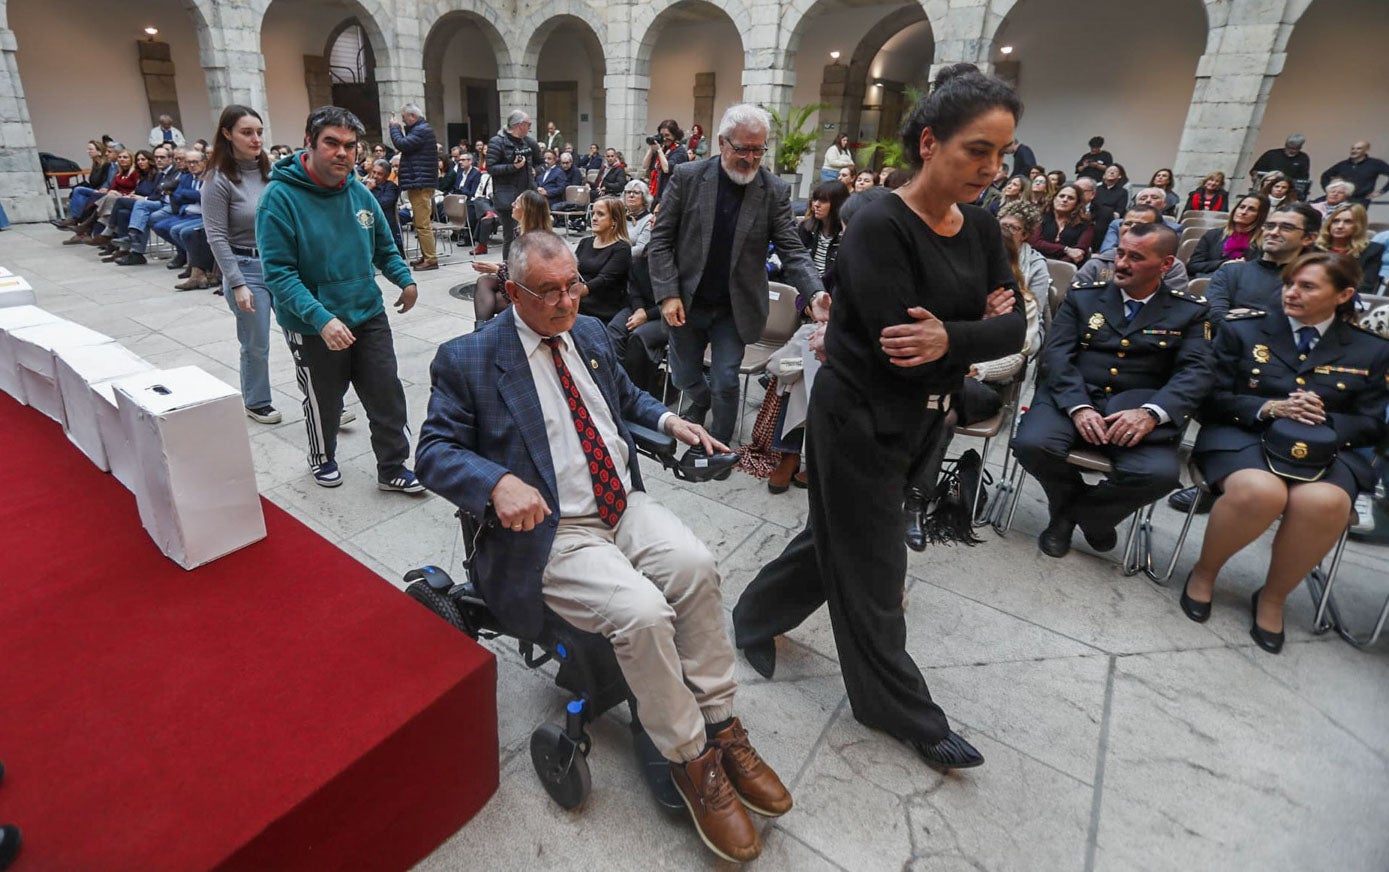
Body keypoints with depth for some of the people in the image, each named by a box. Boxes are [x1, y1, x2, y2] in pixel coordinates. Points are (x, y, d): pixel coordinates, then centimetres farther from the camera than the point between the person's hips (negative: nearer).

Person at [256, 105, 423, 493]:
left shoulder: (359, 192, 1)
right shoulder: (281, 196, -15)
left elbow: (384, 247, 15)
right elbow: (279, 272, -20)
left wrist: (405, 279, -1)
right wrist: (322, 318, -31)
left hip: (369, 316, 4)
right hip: (313, 329, -4)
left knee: (387, 396, 7)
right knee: (324, 401, 15)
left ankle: (393, 468, 23)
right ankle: (323, 458, 41)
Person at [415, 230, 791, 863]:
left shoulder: (590, 334, 14)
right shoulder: (468, 359, -4)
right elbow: (434, 452, -6)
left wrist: (668, 420, 9)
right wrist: (498, 482, -25)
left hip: (625, 507, 6)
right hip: (550, 533, -5)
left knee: (696, 565, -22)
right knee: (641, 613, -28)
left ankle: (720, 727, -4)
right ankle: (692, 762, -4)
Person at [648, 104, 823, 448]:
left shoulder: (775, 191, -6)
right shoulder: (687, 177, -7)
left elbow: (792, 250, -10)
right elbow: (661, 239, -5)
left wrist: (815, 294, -27)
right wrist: (668, 294, -13)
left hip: (734, 309, -1)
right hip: (686, 303, 1)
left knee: (726, 382, 3)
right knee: (684, 376, 16)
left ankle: (719, 444, 27)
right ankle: (701, 401, 51)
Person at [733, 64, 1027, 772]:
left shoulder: (981, 228, 4)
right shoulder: (880, 227, -20)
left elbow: (1013, 327, -1)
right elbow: (899, 352, -27)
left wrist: (950, 338, -20)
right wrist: (980, 330, -14)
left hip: (916, 418, 8)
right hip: (858, 416, -8)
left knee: (838, 535, 20)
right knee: (871, 566, 8)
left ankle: (756, 617, 44)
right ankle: (901, 710, 27)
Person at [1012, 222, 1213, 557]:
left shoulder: (1190, 311, 12)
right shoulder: (1082, 296, 12)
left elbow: (1195, 372, -1)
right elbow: (1057, 353, -1)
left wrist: (1151, 413, -22)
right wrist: (1078, 407, -19)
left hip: (1138, 407, 0)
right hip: (1073, 398, 1)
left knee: (1161, 473, -30)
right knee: (1032, 444, -30)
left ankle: (1071, 511, 1)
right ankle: (1073, 500, 6)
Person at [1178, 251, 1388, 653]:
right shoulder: (1242, 330, 8)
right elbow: (1213, 399, 3)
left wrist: (1324, 420, -10)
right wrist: (1269, 409, -14)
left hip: (1325, 448, 2)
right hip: (1241, 434, -2)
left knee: (1325, 503, -34)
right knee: (1259, 492, -38)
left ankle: (1273, 597, -8)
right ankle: (1204, 572, -8)